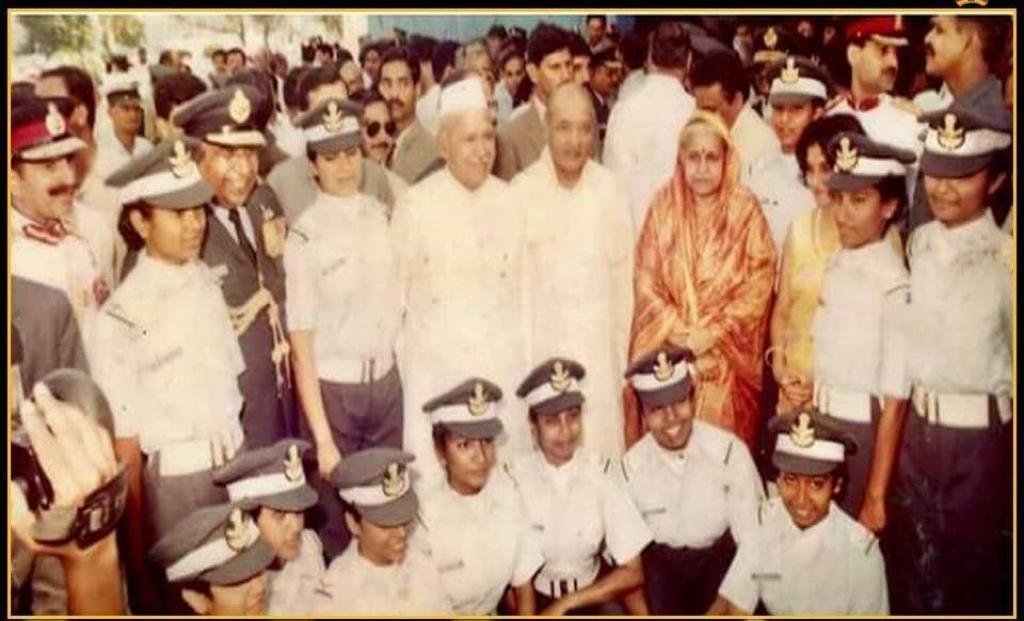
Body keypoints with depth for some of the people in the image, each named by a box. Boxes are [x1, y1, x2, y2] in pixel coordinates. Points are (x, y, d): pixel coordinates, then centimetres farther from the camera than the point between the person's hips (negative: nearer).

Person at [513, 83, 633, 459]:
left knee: (602, 454, 3)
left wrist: (620, 359, 6)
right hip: (537, 354, -1)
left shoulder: (609, 190, 0)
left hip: (599, 356, 2)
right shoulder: (521, 191, -6)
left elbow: (622, 277, 5)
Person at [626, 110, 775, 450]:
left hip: (726, 355, -1)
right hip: (667, 352, 1)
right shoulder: (663, 207, 1)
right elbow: (645, 281, 0)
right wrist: (678, 332, -10)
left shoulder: (745, 210, -3)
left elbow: (757, 288, -5)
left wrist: (711, 334, -12)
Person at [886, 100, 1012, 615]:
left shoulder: (1005, 261, -17)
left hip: (979, 436, -5)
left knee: (972, 573, 13)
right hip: (915, 426, 5)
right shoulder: (918, 243, 2)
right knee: (911, 564, 20)